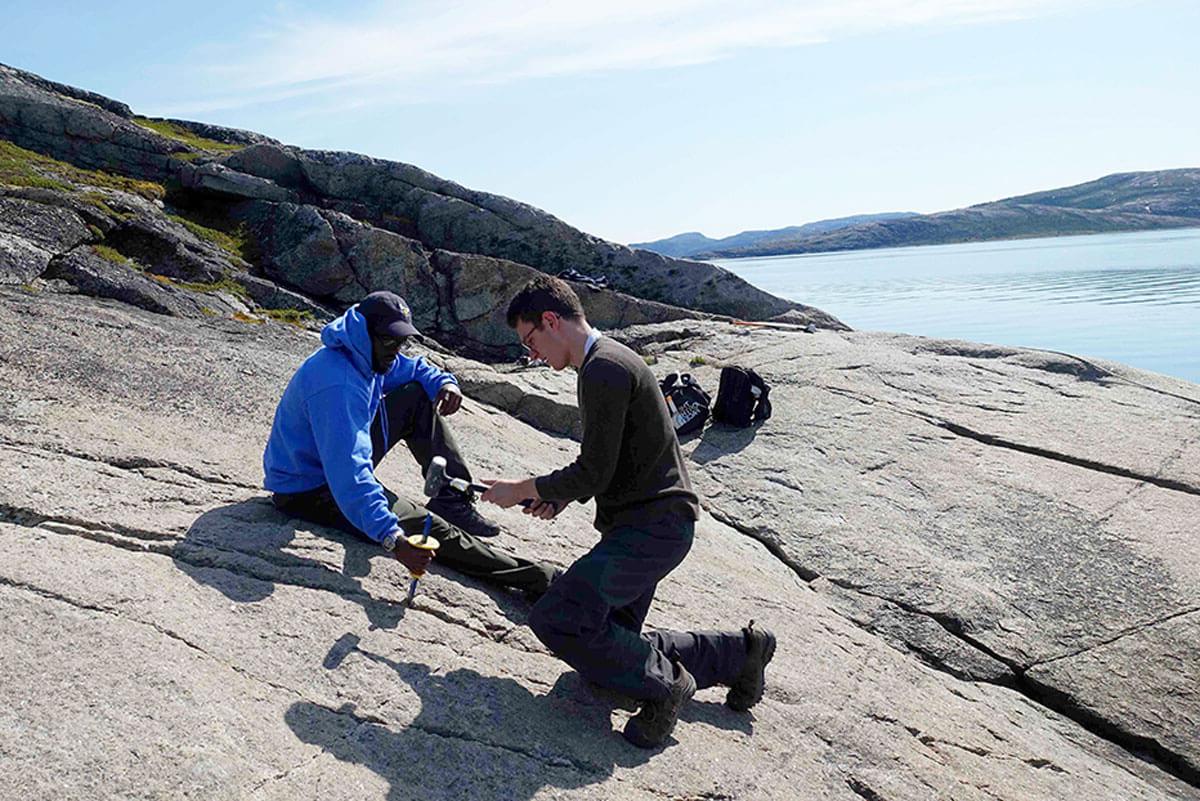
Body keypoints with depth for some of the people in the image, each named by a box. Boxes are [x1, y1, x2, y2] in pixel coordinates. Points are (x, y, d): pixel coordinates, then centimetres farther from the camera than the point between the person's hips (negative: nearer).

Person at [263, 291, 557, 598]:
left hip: (336, 462, 10)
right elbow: (349, 475, -41)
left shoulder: (368, 355, -3)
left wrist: (444, 382, -8)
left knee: (419, 397, 4)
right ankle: (536, 579, -13)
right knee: (431, 530, -20)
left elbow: (415, 369, 17)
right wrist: (392, 538, -48)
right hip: (309, 491, -10)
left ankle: (452, 502, 3)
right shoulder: (336, 386, -33)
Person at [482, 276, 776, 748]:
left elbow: (594, 473, -18)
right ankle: (740, 652, 20)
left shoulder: (604, 369, -16)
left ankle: (660, 685, -5)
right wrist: (565, 495, 9)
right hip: (646, 521, 11)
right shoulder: (609, 361, 17)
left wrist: (521, 490, -5)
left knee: (555, 619, -21)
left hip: (652, 527, -11)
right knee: (612, 648, 13)